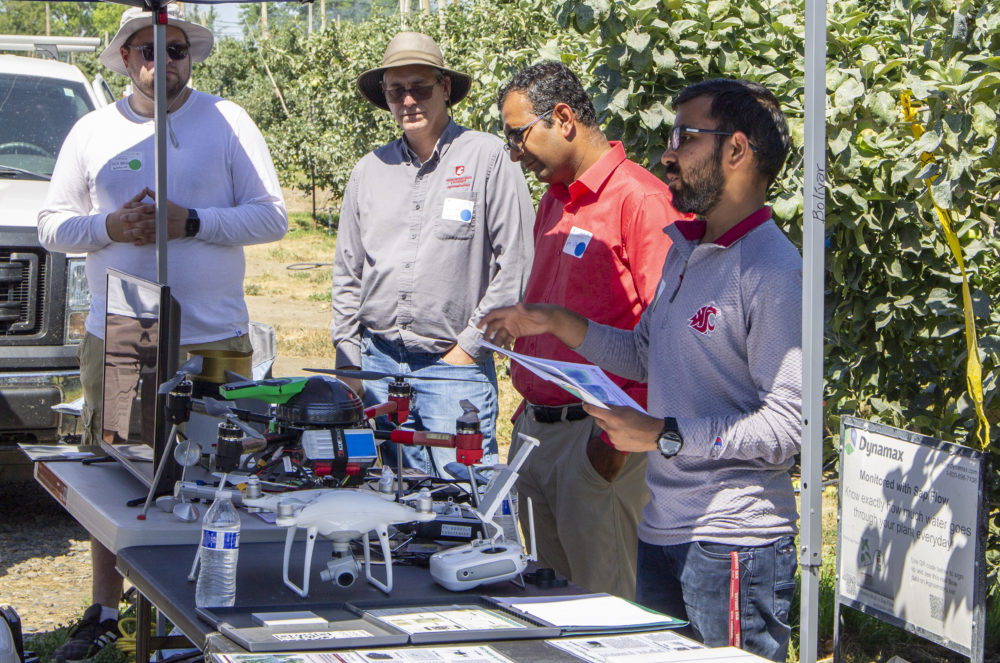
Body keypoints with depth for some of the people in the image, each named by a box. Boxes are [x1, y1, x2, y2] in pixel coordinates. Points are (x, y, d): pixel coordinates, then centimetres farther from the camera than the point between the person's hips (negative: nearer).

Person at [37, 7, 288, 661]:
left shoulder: (227, 121, 4)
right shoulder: (93, 132, 11)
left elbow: (272, 216, 0)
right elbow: (53, 225, 12)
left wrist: (190, 222, -13)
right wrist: (109, 227, -8)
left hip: (214, 339, -2)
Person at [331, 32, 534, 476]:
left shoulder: (487, 157, -3)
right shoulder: (370, 169, 11)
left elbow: (514, 261, -6)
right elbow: (347, 272, 17)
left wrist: (471, 345, -7)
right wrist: (348, 362, 10)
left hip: (455, 364, -4)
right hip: (378, 362, 5)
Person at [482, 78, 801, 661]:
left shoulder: (773, 272, -16)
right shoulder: (684, 250, 14)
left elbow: (788, 426, -21)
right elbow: (646, 356, 26)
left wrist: (664, 436, -22)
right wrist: (556, 323, 15)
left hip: (733, 544, -9)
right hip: (662, 530, 9)